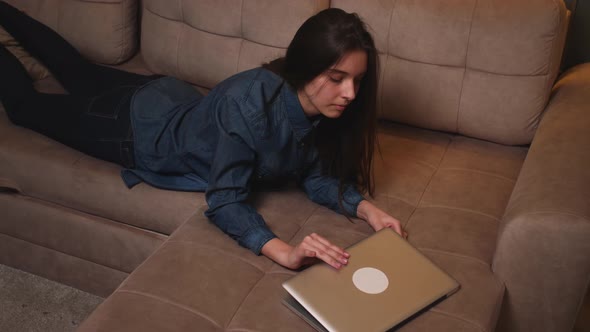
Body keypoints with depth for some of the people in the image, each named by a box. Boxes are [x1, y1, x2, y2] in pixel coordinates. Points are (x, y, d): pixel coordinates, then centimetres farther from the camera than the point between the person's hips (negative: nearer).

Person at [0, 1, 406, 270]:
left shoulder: (323, 107, -23)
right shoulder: (250, 103, -44)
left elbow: (318, 176, -13)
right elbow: (225, 200, -42)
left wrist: (366, 208, -31)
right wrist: (285, 251, -56)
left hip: (175, 100, 6)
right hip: (138, 126, -6)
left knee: (82, 73, 31)